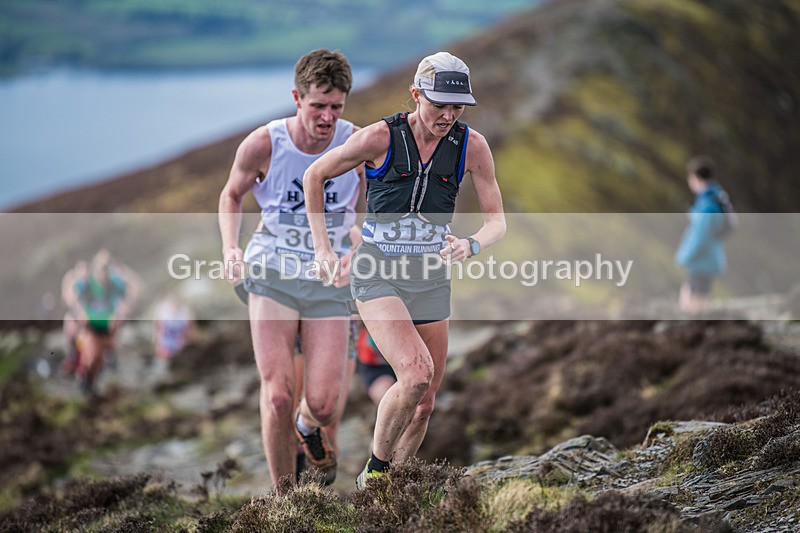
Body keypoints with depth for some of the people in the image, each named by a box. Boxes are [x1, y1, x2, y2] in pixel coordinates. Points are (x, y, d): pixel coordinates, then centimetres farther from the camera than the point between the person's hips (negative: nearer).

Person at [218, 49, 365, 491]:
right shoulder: (264, 144, -9)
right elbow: (232, 194, 11)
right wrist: (230, 247, -6)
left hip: (329, 279, 1)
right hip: (272, 273, -1)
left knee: (324, 404, -6)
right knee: (278, 396, -13)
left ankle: (307, 429, 34)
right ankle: (283, 496, 7)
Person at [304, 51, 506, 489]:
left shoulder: (472, 146, -5)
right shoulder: (380, 137, -13)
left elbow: (496, 220, -1)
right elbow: (314, 176, 1)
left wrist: (471, 244, -24)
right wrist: (321, 246, -3)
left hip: (430, 280, 4)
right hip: (377, 274, -4)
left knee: (424, 405, 6)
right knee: (416, 374, -25)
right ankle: (375, 470, -3)